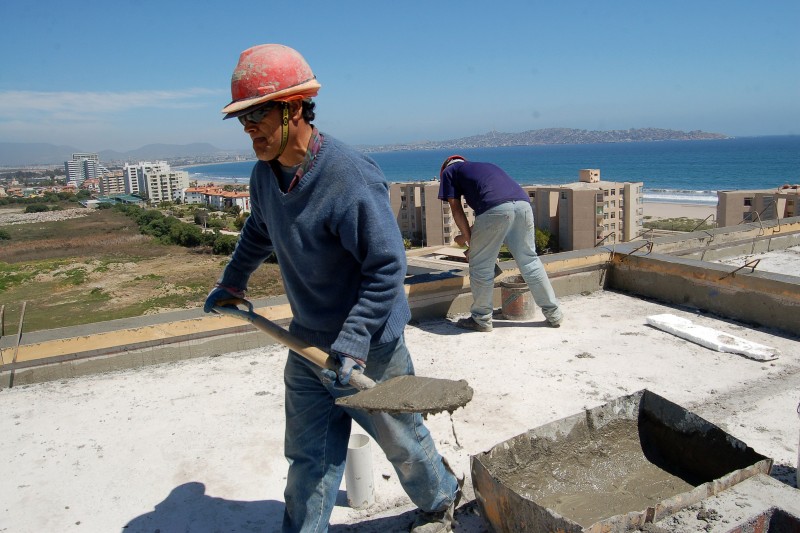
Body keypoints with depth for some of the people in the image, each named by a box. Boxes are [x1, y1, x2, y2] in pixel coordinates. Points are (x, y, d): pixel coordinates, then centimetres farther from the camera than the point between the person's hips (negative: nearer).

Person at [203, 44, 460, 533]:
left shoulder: (350, 176, -26)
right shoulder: (265, 174, -1)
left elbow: (387, 268, -25)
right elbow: (258, 234, 20)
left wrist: (351, 346, -27)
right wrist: (232, 284, 31)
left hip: (370, 347, -6)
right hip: (307, 344, 6)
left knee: (402, 441, 17)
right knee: (308, 455, 13)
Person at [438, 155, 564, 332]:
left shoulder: (449, 171, 26)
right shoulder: (484, 166, 42)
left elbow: (456, 208, 17)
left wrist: (468, 238, 23)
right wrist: (470, 235, 46)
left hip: (496, 208, -6)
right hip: (523, 203, 6)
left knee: (481, 265, 8)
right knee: (529, 260, 17)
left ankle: (481, 319, 18)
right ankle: (554, 314, 25)